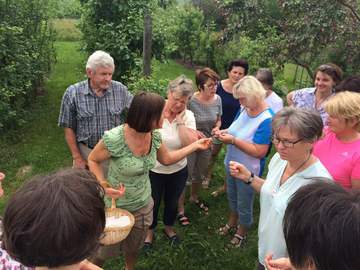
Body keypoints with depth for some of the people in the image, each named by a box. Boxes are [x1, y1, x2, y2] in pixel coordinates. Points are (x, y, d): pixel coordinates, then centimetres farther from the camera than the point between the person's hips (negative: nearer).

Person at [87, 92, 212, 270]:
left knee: (134, 247, 27)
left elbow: (166, 159, 6)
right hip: (116, 206, -5)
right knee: (106, 250, 17)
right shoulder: (114, 138, -31)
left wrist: (196, 146, 6)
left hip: (143, 204, 5)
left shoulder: (154, 136, -13)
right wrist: (104, 185, -27)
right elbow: (93, 160, -12)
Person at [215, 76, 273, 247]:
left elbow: (259, 152, -30)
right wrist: (225, 132, -9)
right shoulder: (245, 109, -5)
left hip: (248, 171, -7)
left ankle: (242, 232, 41)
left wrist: (233, 141, -31)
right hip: (232, 164, 7)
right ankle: (232, 222, 53)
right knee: (231, 197, 28)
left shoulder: (266, 119, -28)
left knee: (244, 205, 16)